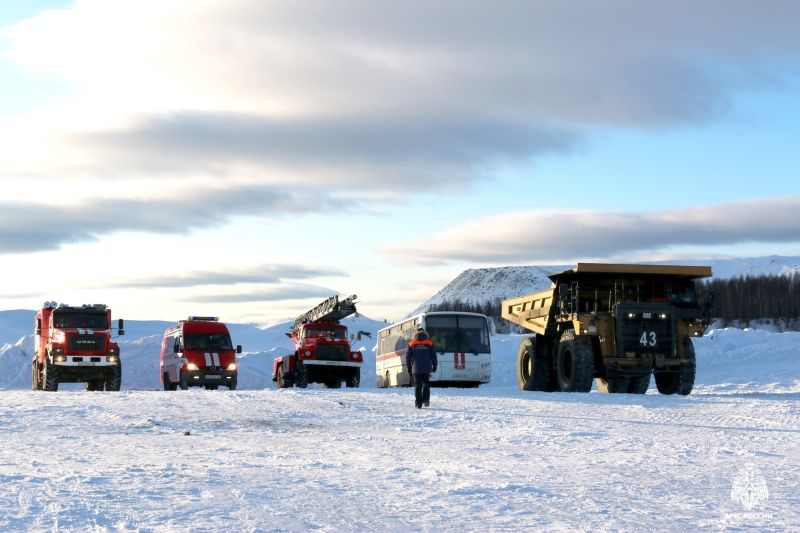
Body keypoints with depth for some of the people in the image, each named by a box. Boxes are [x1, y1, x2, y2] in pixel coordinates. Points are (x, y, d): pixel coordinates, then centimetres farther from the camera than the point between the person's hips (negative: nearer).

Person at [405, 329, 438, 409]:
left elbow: (408, 356, 7)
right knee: (426, 385, 9)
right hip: (426, 369, 0)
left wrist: (408, 366, 14)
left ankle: (418, 403, -3)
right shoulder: (429, 343, 3)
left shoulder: (412, 344, 6)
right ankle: (426, 400, -6)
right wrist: (434, 365, 12)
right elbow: (433, 355, 4)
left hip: (416, 369, 0)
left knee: (418, 386, 2)